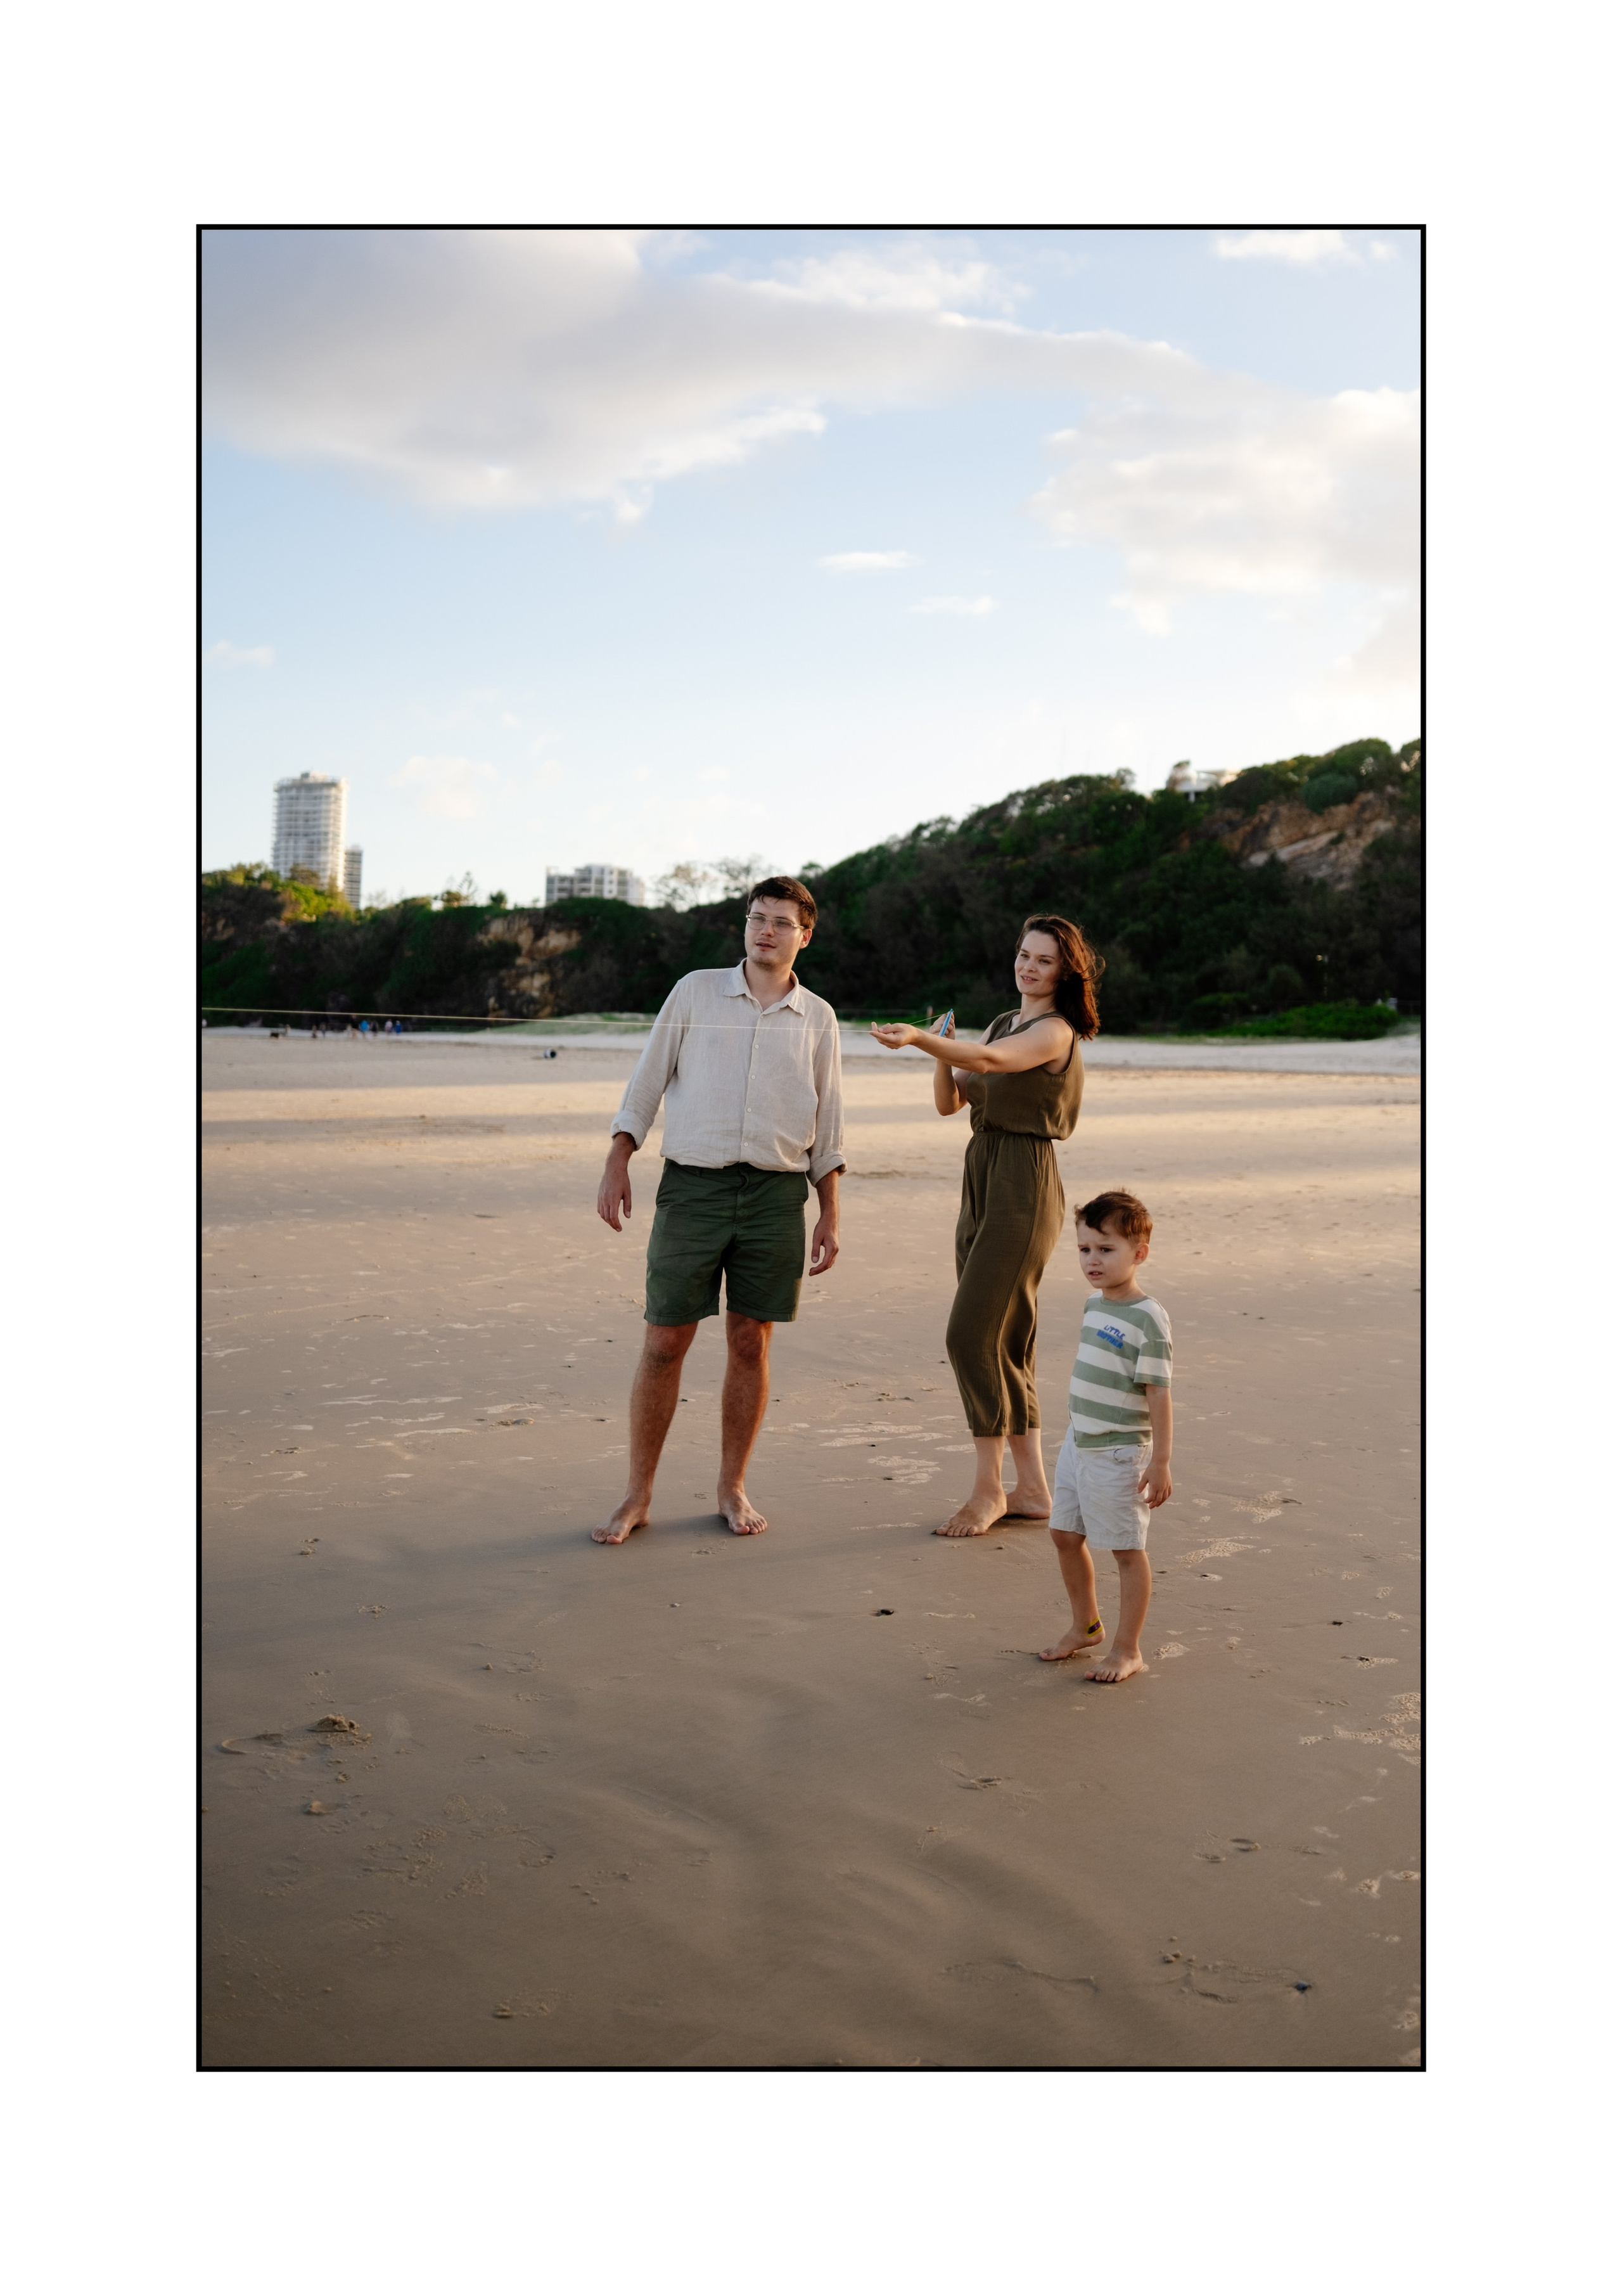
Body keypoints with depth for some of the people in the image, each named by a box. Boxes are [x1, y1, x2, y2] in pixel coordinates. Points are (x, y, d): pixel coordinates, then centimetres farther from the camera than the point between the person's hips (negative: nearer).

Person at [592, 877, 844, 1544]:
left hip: (775, 1194, 1)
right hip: (692, 1186, -1)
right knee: (664, 1343, 0)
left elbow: (827, 1127, 13)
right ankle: (638, 1495, 11)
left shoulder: (817, 1018, 10)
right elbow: (645, 1084, 7)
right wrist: (617, 1165, -2)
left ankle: (732, 1488, 19)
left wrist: (830, 1215, 8)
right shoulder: (695, 992, 6)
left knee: (751, 1343, 5)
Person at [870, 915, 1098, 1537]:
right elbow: (949, 1103, 13)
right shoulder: (1002, 1024, 17)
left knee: (972, 1335, -11)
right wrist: (941, 1051, -5)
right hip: (981, 1184, 9)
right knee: (1006, 1344, 9)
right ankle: (1032, 1488, 16)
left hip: (1023, 1188, -9)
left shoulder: (1055, 1032, -9)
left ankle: (989, 1489, -1)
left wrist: (918, 1039, -43)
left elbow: (988, 1060, -29)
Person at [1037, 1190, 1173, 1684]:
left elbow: (1158, 1394, -18)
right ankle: (1085, 1626, 36)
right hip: (1078, 1445, 8)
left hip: (1119, 1454, -8)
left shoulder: (1148, 1319, -18)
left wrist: (1160, 1462, -19)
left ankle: (1127, 1650, 15)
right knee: (1065, 1536, 16)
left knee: (1127, 1549, 3)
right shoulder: (1093, 1306, 7)